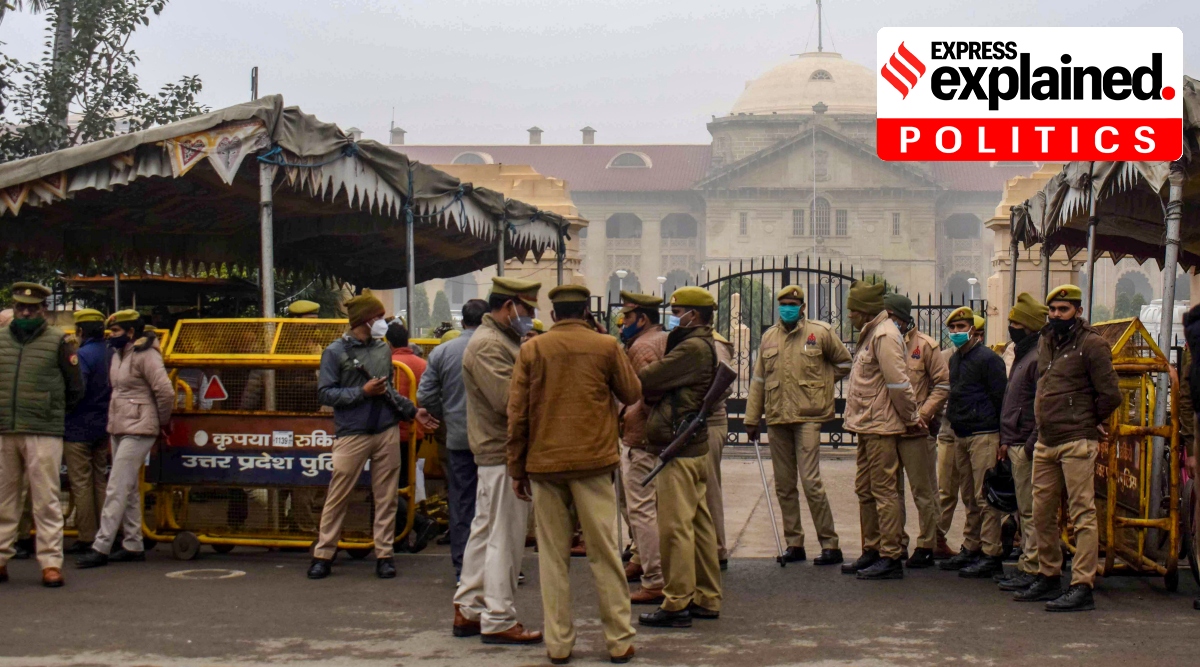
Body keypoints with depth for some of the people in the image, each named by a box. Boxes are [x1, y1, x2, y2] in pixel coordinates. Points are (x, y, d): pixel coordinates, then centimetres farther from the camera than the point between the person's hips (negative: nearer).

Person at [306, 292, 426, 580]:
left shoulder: (383, 349, 13)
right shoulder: (336, 351, -2)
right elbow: (325, 393, -7)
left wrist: (413, 411, 12)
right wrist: (363, 392, -14)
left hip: (387, 431, 4)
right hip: (352, 434, -4)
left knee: (386, 496, 5)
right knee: (338, 496, 0)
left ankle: (384, 554, 11)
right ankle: (323, 555, 8)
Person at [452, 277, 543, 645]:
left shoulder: (502, 340, 18)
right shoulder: (488, 345, -16)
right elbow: (509, 400, -25)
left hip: (495, 453, 11)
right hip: (503, 454, -11)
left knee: (485, 532, 16)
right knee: (504, 538, -5)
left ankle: (468, 610, 23)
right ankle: (498, 619, 0)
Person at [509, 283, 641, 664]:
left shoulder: (532, 350, 2)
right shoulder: (605, 347, -2)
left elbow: (516, 414, 2)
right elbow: (633, 395, 8)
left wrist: (517, 468, 9)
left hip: (544, 464, 1)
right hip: (592, 462, -1)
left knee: (552, 557, 8)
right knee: (604, 553, 5)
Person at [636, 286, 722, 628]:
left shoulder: (692, 348, -16)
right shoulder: (702, 346, 18)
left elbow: (645, 381, -16)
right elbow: (661, 388, 14)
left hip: (678, 450, -11)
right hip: (693, 446, 11)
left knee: (675, 526, -7)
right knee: (697, 523, 13)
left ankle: (676, 604, -4)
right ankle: (706, 599, 20)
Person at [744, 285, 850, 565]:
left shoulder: (820, 332, -1)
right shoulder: (769, 337, 12)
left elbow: (843, 362, 13)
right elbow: (758, 381, 15)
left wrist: (820, 383, 5)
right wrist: (752, 419, 13)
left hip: (807, 416, -5)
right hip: (777, 419, 5)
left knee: (811, 481, -11)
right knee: (784, 485, 7)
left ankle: (830, 544, -4)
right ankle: (793, 543, 16)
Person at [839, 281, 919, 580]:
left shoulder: (884, 335, -15)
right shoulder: (870, 334, 18)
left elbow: (898, 382, -20)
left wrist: (911, 417, -12)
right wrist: (910, 417, 18)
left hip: (881, 427, -11)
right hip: (867, 427, 11)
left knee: (884, 490, -7)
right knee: (865, 489, 15)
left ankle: (891, 558, -4)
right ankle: (871, 552, 24)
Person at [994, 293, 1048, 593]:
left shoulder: (1039, 358, -15)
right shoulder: (1022, 355, 18)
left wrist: (1030, 445, -21)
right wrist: (1006, 440, 18)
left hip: (1027, 447, -10)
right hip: (1016, 445, 10)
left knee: (1031, 510, -6)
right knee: (1025, 510, 14)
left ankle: (1031, 568, -4)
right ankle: (1026, 564, 19)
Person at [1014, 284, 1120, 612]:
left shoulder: (1091, 344, -8)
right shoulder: (1045, 341, 15)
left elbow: (1110, 394, -9)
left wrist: (1091, 422, 4)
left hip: (1077, 443, -8)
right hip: (1045, 442, 8)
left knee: (1082, 514, -7)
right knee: (1042, 513, 13)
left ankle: (1083, 587, -8)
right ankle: (1048, 577, 25)